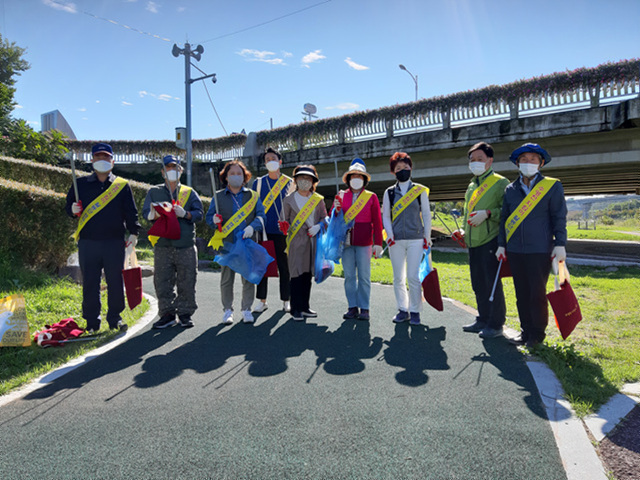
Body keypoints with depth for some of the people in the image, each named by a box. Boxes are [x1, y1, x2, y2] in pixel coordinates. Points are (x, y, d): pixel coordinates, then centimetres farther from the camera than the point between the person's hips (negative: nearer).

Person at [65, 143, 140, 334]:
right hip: (87, 242, 1)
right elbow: (68, 206, 16)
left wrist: (133, 232, -3)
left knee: (115, 281, 4)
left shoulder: (122, 185, 7)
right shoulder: (81, 184, 10)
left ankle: (115, 318, 18)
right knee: (90, 282, 5)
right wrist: (73, 210, -7)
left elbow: (131, 211, 6)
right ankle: (92, 321, 17)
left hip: (115, 242, -1)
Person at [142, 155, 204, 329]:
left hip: (186, 245, 0)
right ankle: (167, 314, 12)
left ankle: (185, 314, 13)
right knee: (163, 282, 1)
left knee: (186, 282, 2)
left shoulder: (189, 192, 13)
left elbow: (199, 213, 4)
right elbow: (146, 212, 5)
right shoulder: (154, 192, 15)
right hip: (163, 245, 1)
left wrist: (185, 214, -15)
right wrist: (157, 214, -17)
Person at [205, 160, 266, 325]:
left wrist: (252, 227, -13)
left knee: (248, 278, 2)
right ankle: (228, 310, 18)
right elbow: (209, 216, 11)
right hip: (226, 243, 0)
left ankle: (246, 309, 15)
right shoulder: (218, 196, 10)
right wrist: (214, 221, -12)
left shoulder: (252, 196, 11)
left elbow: (261, 215, 5)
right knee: (226, 278, 5)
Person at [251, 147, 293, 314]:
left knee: (284, 265, 3)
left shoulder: (289, 182, 8)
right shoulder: (258, 182, 10)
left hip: (282, 231, -1)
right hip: (263, 231, 1)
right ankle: (261, 300, 14)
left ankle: (286, 300, 15)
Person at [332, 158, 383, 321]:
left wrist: (378, 243, -3)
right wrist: (336, 211, -10)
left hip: (364, 242, -2)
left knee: (364, 276, 0)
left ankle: (364, 309, 9)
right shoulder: (341, 196, 10)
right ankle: (353, 307, 14)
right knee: (349, 276, 5)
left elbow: (377, 222, 3)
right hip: (346, 242, 2)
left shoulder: (371, 197, 5)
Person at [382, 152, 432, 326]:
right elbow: (385, 216, 8)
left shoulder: (420, 190, 6)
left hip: (416, 239, -2)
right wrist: (389, 235, -4)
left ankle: (415, 311, 8)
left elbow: (426, 215, 7)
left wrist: (427, 237, 3)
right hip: (396, 240, 2)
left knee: (413, 277, -5)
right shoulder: (389, 192, 9)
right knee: (398, 278, 5)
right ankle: (403, 310, 17)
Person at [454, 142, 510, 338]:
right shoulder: (471, 186, 20)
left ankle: (496, 324, 8)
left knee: (492, 283, -3)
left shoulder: (500, 183, -4)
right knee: (478, 283, 14)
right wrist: (464, 231, 14)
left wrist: (487, 213, -21)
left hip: (490, 241, -8)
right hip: (473, 242, 8)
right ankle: (483, 320, 26)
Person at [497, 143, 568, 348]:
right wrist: (501, 244, 11)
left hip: (540, 251, -4)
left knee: (537, 293, 1)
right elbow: (504, 219, 14)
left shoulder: (552, 186, 1)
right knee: (522, 293, 10)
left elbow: (559, 218, -1)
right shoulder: (510, 189, 10)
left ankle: (537, 334, 16)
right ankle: (525, 331, 22)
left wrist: (560, 245, -8)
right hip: (515, 251, 4)